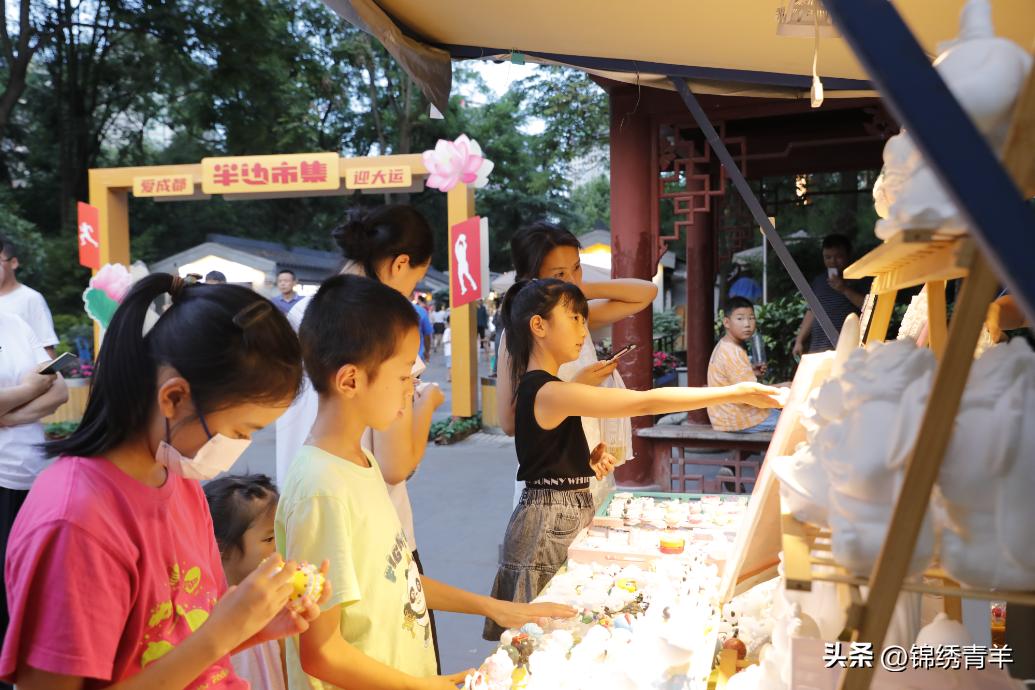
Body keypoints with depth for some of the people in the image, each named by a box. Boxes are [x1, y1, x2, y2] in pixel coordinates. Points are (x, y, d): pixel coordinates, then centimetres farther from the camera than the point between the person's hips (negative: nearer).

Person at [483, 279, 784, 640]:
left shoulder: (533, 387, 11)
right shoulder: (550, 392, -20)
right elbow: (647, 402, -24)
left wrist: (586, 464, 1)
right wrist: (734, 392, -21)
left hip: (567, 517, 9)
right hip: (549, 525, -9)